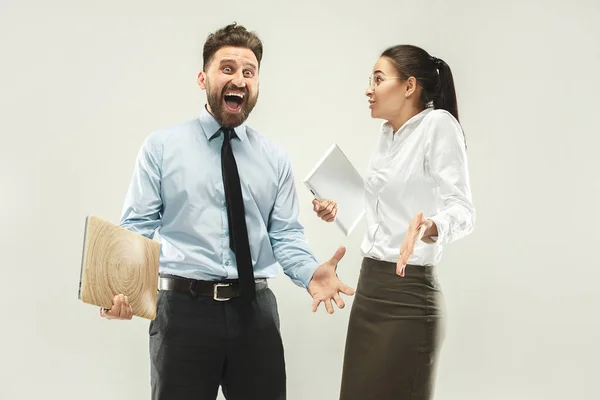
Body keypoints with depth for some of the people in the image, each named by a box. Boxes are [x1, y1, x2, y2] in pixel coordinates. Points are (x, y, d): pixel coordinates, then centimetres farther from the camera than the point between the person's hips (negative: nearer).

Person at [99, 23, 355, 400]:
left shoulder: (276, 158, 10)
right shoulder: (162, 146, 3)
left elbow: (286, 235, 6)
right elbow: (138, 228, -1)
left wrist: (310, 273, -15)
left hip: (255, 310, 3)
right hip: (183, 308, -2)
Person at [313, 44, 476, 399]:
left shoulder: (439, 124, -12)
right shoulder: (388, 134, 12)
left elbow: (462, 210, -22)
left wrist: (430, 229, -40)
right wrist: (340, 208, 23)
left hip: (408, 295, -8)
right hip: (369, 287, 8)